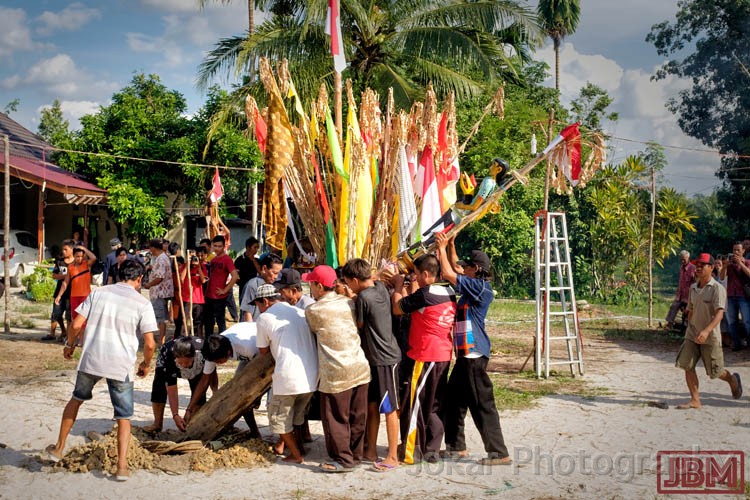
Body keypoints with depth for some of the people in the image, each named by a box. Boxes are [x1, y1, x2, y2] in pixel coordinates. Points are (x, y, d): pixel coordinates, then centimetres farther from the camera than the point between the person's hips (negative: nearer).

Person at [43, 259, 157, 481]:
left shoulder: (99, 293, 3)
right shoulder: (142, 303, -4)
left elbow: (76, 324, 0)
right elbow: (150, 343, -9)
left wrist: (70, 345, 18)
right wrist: (146, 365, 10)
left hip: (91, 359, 2)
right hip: (122, 365, -2)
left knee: (77, 398, 27)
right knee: (124, 416, 10)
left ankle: (59, 448, 34)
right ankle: (122, 466, 2)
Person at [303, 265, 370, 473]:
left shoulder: (313, 311, -7)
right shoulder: (349, 303, 4)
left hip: (336, 372, -5)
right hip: (360, 368, 5)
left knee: (336, 417, 6)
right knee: (357, 416, 13)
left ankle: (343, 459, 10)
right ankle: (356, 454, 24)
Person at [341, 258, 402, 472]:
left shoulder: (363, 298, -20)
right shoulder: (380, 288, 3)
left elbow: (359, 326, -8)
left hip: (384, 358, -9)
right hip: (375, 357, 9)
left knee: (389, 408, -2)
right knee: (372, 405, 14)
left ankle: (392, 456, 4)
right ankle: (371, 450, 22)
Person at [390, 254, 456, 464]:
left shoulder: (425, 293, -18)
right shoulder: (449, 293, 8)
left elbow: (397, 308, -7)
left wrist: (398, 286, 6)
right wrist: (409, 289, 17)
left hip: (425, 358, -8)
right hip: (444, 355, 8)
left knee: (413, 404, 1)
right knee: (434, 405, 15)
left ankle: (411, 452, 6)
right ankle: (432, 450, 20)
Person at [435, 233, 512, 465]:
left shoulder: (480, 287, -14)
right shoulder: (474, 286, 12)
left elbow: (449, 274, -18)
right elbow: (455, 270, 28)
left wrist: (442, 248, -6)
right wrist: (450, 246, 21)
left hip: (474, 354, -10)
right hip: (466, 353, 10)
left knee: (482, 404, -8)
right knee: (453, 399, 17)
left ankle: (499, 453, -5)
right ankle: (456, 446, 28)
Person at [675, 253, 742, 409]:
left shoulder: (717, 288, -13)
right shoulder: (693, 288, 8)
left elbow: (719, 313, -24)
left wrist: (707, 330, -37)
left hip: (710, 337, -6)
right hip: (692, 335, 6)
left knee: (714, 371, 4)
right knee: (687, 365, -7)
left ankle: (732, 380, 37)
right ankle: (695, 400, 1)